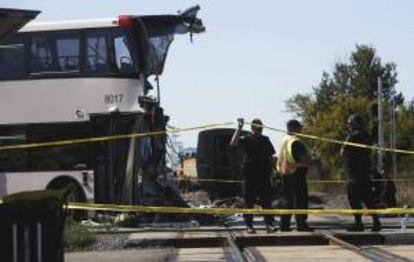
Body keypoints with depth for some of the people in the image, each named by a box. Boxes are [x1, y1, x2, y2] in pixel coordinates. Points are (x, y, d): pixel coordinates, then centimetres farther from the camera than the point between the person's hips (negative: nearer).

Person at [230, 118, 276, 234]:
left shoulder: (265, 140, 12)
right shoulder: (245, 139, -1)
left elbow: (270, 156, 19)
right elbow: (233, 143, -19)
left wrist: (269, 168, 7)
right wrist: (239, 128, -23)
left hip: (264, 174, 3)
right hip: (250, 174, -3)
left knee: (266, 200, 0)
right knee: (249, 201, 1)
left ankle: (269, 224, 1)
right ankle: (249, 225, 5)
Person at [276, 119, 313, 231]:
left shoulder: (284, 140, 14)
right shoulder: (296, 142, -15)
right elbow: (304, 158, -20)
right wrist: (311, 162, 1)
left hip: (285, 174, 9)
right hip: (296, 173, -9)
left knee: (288, 201, 14)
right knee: (300, 201, -4)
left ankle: (284, 225, 13)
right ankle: (301, 224, -4)